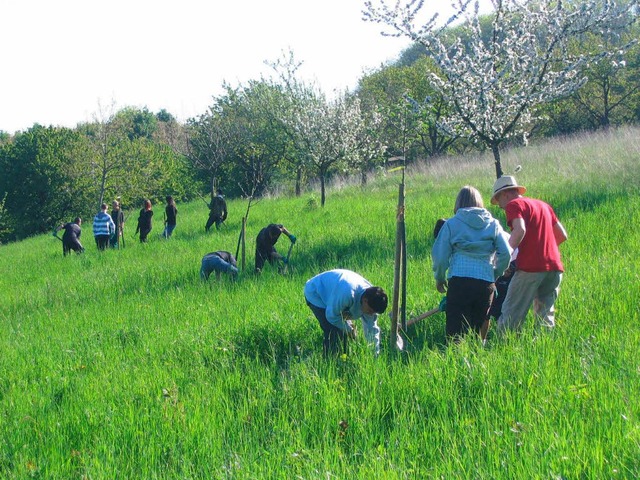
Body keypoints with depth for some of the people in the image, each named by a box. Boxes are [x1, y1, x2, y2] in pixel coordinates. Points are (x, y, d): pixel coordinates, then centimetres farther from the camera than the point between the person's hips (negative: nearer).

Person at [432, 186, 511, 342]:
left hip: (459, 281, -3)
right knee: (479, 329, 13)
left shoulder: (451, 223, 7)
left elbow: (440, 255, 5)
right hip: (486, 282, 3)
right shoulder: (493, 224, 13)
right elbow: (505, 253, 5)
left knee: (456, 331, -5)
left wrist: (439, 278, 19)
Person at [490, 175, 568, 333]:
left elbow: (520, 230, -18)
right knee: (545, 314, 11)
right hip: (555, 266, 7)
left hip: (531, 267, -7)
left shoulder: (514, 205, 1)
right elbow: (562, 235, 22)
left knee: (511, 314, -3)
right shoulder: (543, 205, 24)